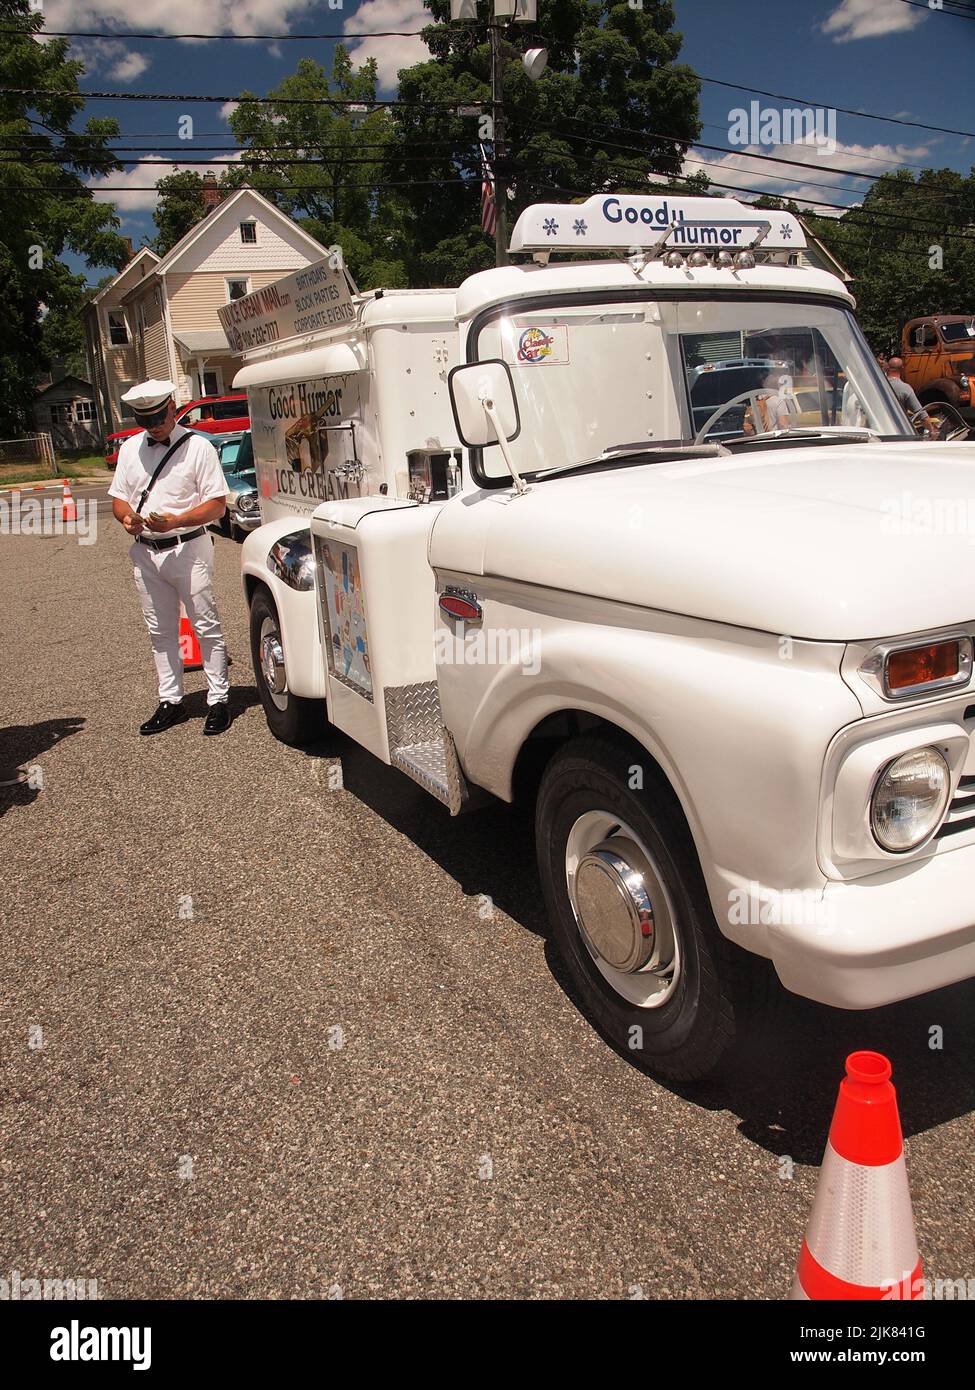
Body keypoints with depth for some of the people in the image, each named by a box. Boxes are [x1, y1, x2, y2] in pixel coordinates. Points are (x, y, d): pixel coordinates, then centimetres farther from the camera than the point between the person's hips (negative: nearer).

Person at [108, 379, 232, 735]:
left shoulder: (197, 447, -6)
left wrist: (175, 521, -22)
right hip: (145, 551, 6)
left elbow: (217, 505, -9)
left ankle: (218, 699, 9)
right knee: (160, 632, 12)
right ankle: (170, 701, 21)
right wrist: (126, 517, -9)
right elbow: (119, 498, 14)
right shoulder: (130, 448, 10)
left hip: (188, 548, -5)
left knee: (206, 627, 0)